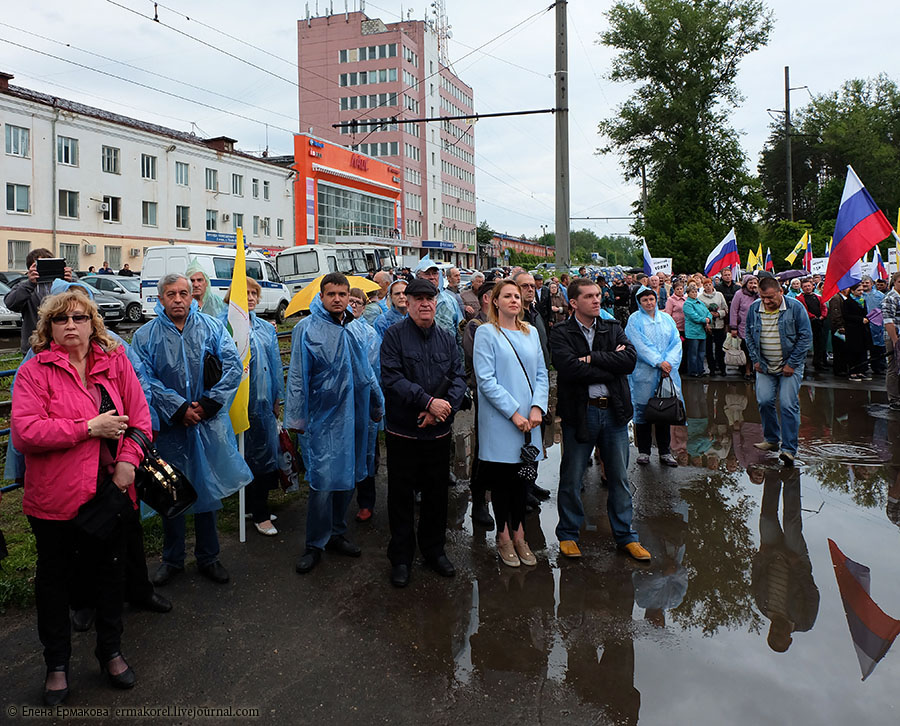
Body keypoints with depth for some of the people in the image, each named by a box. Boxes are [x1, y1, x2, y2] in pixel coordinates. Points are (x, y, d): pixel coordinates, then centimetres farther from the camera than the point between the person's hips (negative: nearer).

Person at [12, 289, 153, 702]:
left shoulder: (115, 362, 2)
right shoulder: (35, 371, -8)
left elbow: (139, 417, 0)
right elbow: (24, 432, -19)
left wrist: (128, 460, -14)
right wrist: (90, 427, -20)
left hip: (110, 492, 3)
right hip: (55, 498, -2)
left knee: (109, 572, 17)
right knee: (54, 579, 15)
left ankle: (111, 652, 39)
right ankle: (57, 664, 35)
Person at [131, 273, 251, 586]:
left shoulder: (212, 328, 3)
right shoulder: (145, 335, 0)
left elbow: (233, 366, -4)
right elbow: (145, 380, -8)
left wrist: (208, 404, -12)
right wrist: (179, 409, -15)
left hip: (209, 424, 1)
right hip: (169, 426, -1)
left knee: (207, 489, 10)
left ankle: (208, 557, 26)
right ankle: (172, 560, 27)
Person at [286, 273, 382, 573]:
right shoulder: (307, 328, -5)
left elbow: (366, 370, 19)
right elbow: (297, 376, -6)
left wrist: (376, 405, 21)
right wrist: (296, 416, -9)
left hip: (354, 415, 5)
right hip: (322, 417, -5)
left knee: (347, 476, 12)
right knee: (323, 481, -6)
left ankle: (336, 534, 28)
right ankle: (315, 545, 9)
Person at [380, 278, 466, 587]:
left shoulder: (447, 338, 7)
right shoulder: (394, 335, -6)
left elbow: (459, 377, 1)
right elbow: (392, 378, -16)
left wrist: (444, 407, -16)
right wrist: (428, 402, -22)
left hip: (439, 432, 4)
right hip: (402, 431, -3)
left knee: (437, 493, 14)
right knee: (401, 495, 7)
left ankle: (434, 549, 32)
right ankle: (401, 557, 21)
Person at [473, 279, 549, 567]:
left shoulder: (531, 332, 12)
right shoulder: (486, 332, -4)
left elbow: (541, 374, 10)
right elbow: (485, 379, -12)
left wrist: (537, 407, -6)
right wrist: (514, 412, -15)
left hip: (529, 421, 5)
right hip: (499, 422, -4)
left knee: (523, 475, 9)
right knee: (501, 478, 4)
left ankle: (518, 534, 22)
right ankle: (504, 536, 18)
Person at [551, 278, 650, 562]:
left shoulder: (613, 329, 9)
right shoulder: (561, 334, -4)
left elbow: (631, 359, -7)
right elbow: (570, 368, -20)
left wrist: (592, 358, -14)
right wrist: (611, 364, -12)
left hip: (614, 411, 4)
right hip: (580, 413, -3)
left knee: (619, 477, 13)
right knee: (571, 479, 8)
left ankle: (625, 535, 28)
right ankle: (568, 534, 25)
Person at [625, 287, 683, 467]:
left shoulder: (667, 318, 12)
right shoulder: (635, 320, -1)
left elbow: (676, 342, 5)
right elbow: (640, 345, -10)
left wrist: (669, 362, -11)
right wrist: (659, 362, -17)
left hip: (666, 372, 4)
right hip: (643, 373, -3)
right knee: (643, 411, 2)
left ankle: (665, 452, 17)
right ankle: (643, 451, 13)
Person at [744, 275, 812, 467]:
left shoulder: (795, 308, -11)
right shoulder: (754, 308, 1)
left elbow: (805, 337, -8)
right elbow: (749, 336, 13)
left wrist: (792, 364, -10)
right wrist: (755, 359, 4)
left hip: (790, 366, -4)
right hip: (765, 366, 4)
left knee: (789, 405, -8)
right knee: (764, 401, -1)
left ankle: (789, 449, -2)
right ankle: (771, 439, 20)